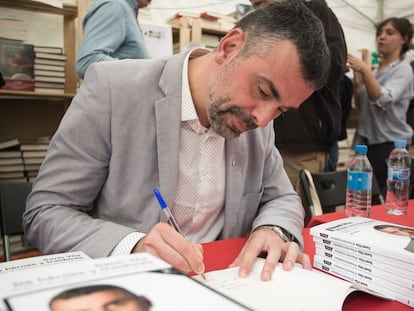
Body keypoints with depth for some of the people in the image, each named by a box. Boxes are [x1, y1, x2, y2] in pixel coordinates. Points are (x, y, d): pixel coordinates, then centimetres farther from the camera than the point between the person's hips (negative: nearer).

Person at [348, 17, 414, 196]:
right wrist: (357, 84, -1)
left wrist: (365, 71, -29)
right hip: (367, 141, 6)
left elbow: (383, 99, -22)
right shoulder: (375, 70, 14)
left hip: (390, 144, -6)